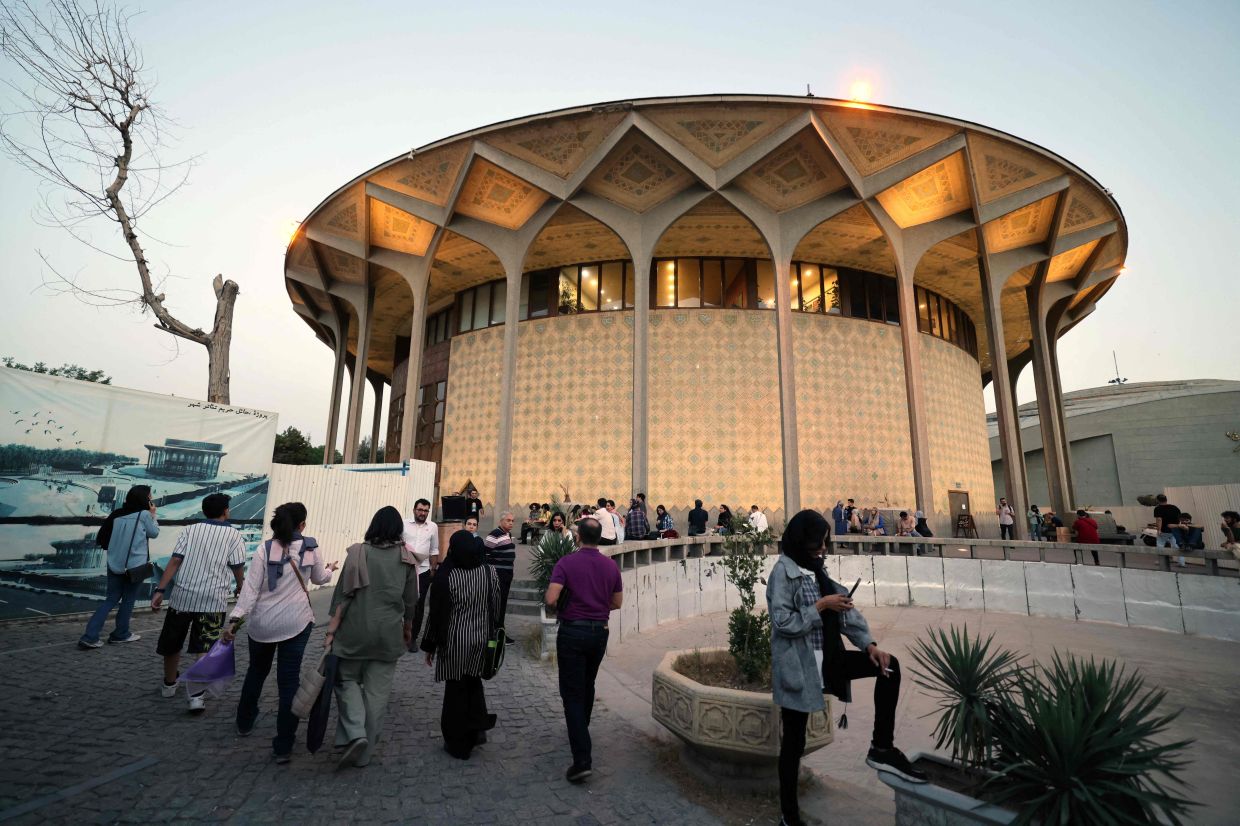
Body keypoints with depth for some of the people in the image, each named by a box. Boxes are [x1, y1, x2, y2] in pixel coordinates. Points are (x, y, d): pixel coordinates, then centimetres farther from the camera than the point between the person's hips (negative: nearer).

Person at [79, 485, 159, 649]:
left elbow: (100, 539, 5)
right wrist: (153, 515, 7)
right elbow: (154, 533, 2)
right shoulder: (144, 514, -10)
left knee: (111, 599, 13)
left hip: (115, 564, 5)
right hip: (135, 565, -5)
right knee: (128, 599, 10)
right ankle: (121, 634, 21)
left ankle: (89, 636, 4)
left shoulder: (116, 514, 4)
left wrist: (114, 546, 21)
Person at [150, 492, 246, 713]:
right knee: (205, 649, 0)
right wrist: (239, 587, 17)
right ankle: (197, 695, -10)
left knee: (172, 644, 22)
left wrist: (160, 590, -2)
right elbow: (238, 568, -1)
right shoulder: (234, 535, -1)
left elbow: (175, 561, -4)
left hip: (183, 596, 3)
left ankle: (169, 685, 40)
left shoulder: (191, 530, 5)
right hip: (213, 600, -3)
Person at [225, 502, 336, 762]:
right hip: (297, 622, -1)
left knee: (256, 672, 26)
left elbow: (251, 587, -12)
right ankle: (284, 746, 6)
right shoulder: (311, 547, -2)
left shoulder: (265, 549, -5)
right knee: (289, 680, 5)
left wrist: (236, 619, -12)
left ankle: (244, 723, 45)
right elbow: (319, 579, 13)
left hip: (262, 623, 1)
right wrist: (330, 569, 33)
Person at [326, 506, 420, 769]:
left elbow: (343, 593, -8)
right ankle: (365, 752, 20)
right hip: (389, 633, 1)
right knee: (377, 691, 12)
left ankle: (355, 734, 1)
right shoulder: (406, 559, -2)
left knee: (347, 680, 18)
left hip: (355, 630, -1)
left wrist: (332, 630, -2)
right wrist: (408, 629, 20)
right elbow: (410, 600, 5)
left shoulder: (358, 553, -5)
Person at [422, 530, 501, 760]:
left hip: (454, 642, -3)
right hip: (481, 639, 4)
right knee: (473, 681, 25)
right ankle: (478, 727, 21)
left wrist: (430, 646, 1)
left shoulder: (446, 575, -17)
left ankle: (458, 744, 24)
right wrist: (490, 634, 16)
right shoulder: (490, 571, -5)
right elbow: (496, 607, 3)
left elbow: (437, 614, -11)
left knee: (456, 689, 12)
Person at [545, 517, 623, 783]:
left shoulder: (566, 563, -13)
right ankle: (581, 733, 43)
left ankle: (582, 759, -6)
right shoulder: (611, 566, -1)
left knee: (572, 693, 0)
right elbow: (617, 603, 6)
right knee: (587, 686, 24)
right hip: (599, 631, 5)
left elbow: (551, 599, -21)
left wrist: (558, 604, 2)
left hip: (572, 632, -4)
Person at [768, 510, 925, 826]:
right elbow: (782, 623, -20)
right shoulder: (783, 572, -15)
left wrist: (869, 644, -6)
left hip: (827, 659, 7)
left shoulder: (817, 570, 8)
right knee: (794, 740, 5)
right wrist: (821, 606, -19)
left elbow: (845, 609, 5)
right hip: (798, 667, -7)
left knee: (889, 665, -4)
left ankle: (881, 748, 6)